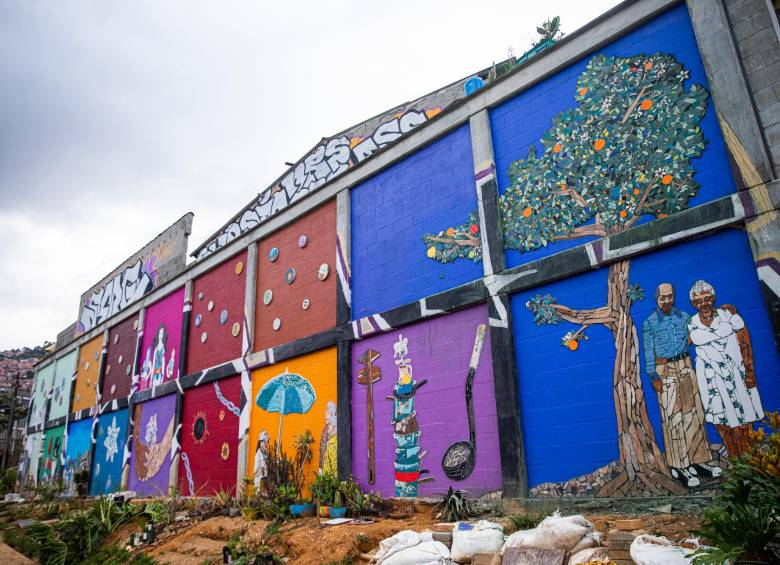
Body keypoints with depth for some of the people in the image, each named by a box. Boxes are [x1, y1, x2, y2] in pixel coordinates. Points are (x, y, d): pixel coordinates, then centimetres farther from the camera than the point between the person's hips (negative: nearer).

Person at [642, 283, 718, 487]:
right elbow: (648, 352, -3)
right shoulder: (649, 323, -3)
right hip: (665, 370, -4)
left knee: (693, 413, 6)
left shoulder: (684, 316, 7)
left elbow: (689, 341, 7)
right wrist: (654, 377, -8)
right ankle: (679, 467, 2)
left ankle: (697, 461, 17)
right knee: (673, 417, -4)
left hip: (685, 366, 4)